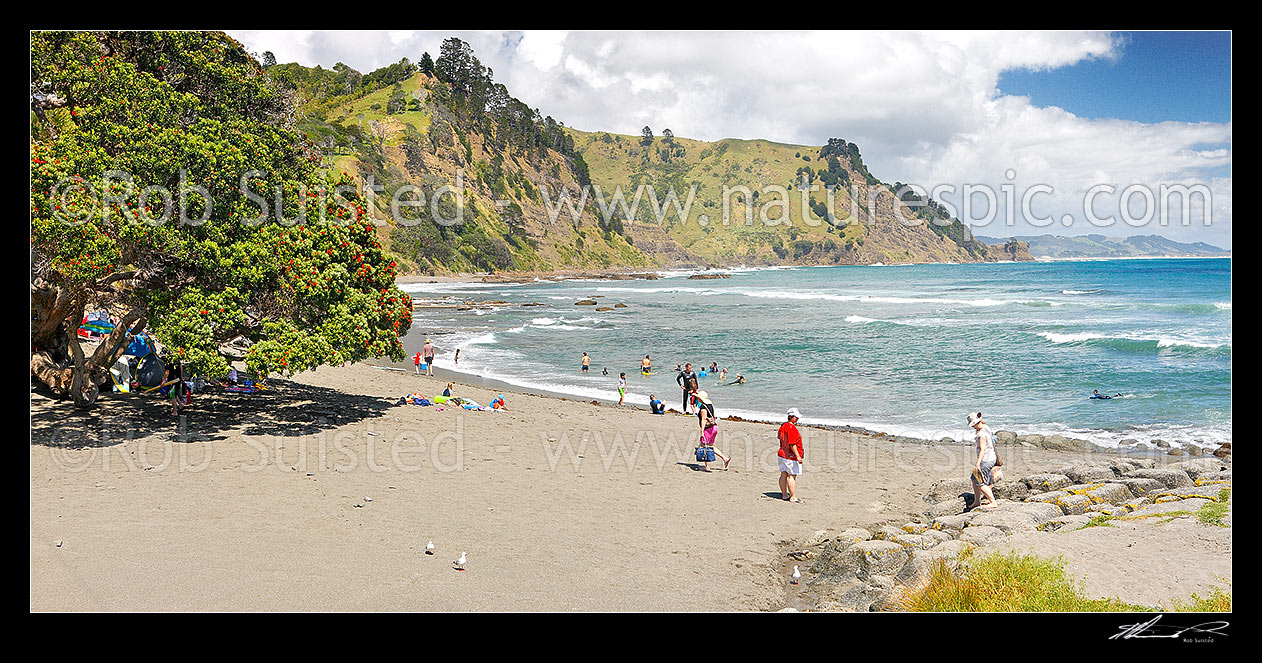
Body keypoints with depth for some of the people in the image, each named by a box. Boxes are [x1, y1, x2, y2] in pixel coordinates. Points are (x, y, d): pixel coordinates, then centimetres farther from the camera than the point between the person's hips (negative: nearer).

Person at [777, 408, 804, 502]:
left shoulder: (783, 426, 9)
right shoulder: (792, 428, -21)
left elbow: (779, 435, 28)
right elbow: (792, 444, -25)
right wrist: (798, 456, -25)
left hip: (782, 453, 9)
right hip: (791, 456, -9)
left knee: (783, 475, 12)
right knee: (792, 476, -6)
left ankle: (784, 495, 19)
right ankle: (793, 497, -4)